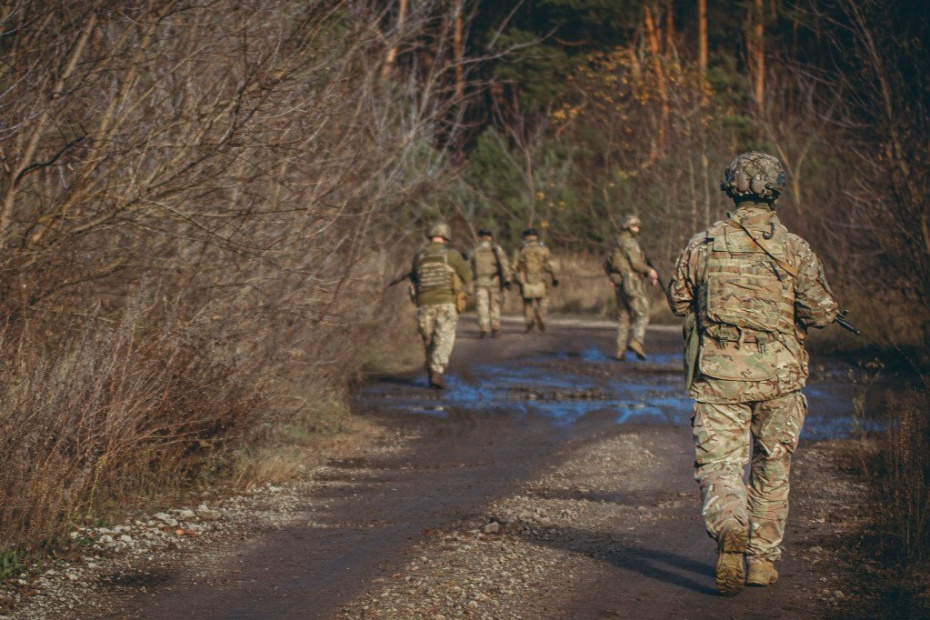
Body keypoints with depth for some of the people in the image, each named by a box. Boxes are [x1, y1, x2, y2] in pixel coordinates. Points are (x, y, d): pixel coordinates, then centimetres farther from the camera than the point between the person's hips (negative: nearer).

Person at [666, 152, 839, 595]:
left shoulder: (702, 245, -1)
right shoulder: (795, 249, -5)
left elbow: (678, 300, 11)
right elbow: (822, 311, -6)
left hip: (718, 374, 0)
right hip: (778, 375, 0)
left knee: (718, 463, 0)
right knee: (772, 468, 15)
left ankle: (728, 526, -30)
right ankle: (762, 558, 20)